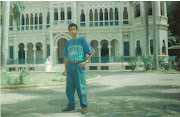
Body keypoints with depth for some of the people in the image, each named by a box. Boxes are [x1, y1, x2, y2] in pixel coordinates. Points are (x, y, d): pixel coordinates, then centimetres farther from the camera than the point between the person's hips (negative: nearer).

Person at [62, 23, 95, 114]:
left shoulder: (82, 40, 2)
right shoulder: (68, 42, 15)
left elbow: (92, 52, 1)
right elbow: (66, 57, 17)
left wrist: (85, 61, -8)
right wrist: (65, 69, 11)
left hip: (79, 65, -5)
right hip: (70, 66, 5)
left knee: (80, 87, -4)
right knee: (69, 87, 8)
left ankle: (84, 106, 6)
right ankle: (71, 105, 21)